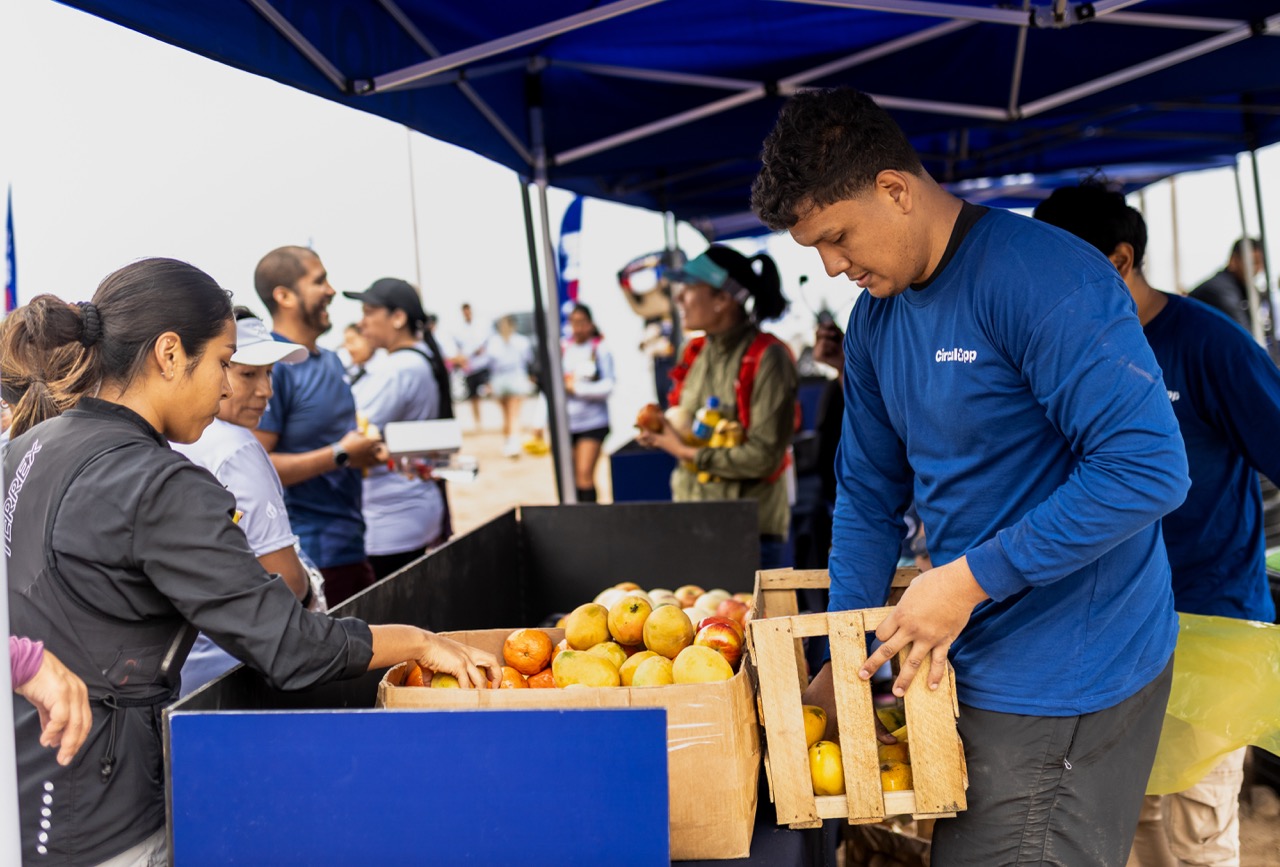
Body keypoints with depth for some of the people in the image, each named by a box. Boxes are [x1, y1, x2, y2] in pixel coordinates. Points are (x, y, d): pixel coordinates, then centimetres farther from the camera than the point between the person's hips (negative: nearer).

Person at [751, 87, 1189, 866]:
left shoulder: (1044, 279, -20)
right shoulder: (875, 319, 7)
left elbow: (1148, 470, -25)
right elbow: (869, 497, 15)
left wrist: (969, 578, -21)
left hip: (1064, 683, -8)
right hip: (969, 657, 8)